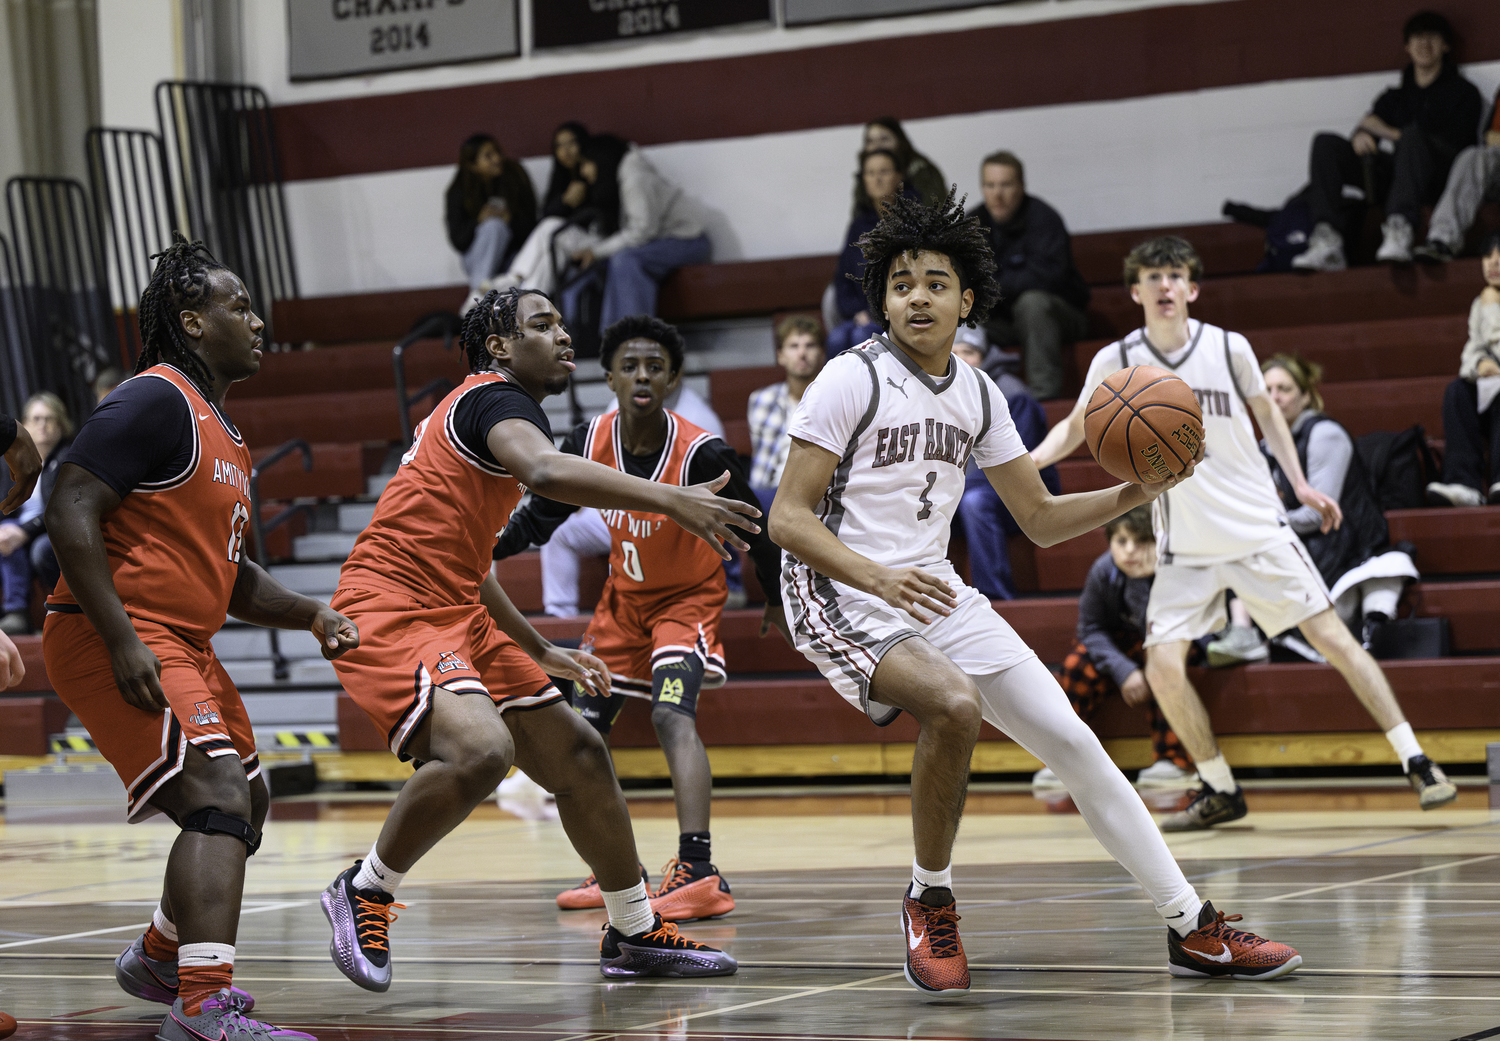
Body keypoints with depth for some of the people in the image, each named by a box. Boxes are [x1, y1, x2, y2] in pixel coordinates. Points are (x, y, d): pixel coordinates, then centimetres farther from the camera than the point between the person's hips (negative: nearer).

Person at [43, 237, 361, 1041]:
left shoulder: (221, 432, 19)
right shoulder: (155, 401, -13)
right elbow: (71, 513, -21)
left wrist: (310, 615, 12)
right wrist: (122, 641, -27)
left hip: (182, 643, 11)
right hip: (115, 642, -11)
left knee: (245, 804, 20)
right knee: (219, 800, -23)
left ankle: (160, 960, 40)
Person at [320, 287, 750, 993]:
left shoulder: (480, 410, 22)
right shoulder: (496, 399, -11)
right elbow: (546, 471, -36)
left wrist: (540, 653, 34)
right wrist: (670, 500, -40)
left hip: (457, 616, 11)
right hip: (390, 611, -11)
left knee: (578, 755, 11)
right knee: (481, 750, -33)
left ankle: (635, 935, 23)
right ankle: (365, 892, -11)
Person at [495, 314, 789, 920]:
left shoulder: (701, 453, -28)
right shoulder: (589, 443, -15)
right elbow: (539, 517, 0)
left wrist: (777, 599, 2)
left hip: (687, 598, -6)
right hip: (623, 597, 6)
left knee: (672, 714, -28)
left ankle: (699, 874, -37)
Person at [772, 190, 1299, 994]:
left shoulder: (976, 394, 8)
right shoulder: (852, 379, -11)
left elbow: (1041, 519, 15)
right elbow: (787, 517, -15)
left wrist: (1131, 493, -3)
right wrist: (880, 578, -31)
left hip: (934, 592, 7)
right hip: (843, 596, -6)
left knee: (1072, 740, -1)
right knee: (954, 705, -33)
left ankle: (1192, 928, 6)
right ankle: (929, 901, -11)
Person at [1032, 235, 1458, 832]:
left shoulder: (1229, 349, -7)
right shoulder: (1117, 363, -7)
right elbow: (1076, 426, 8)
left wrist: (1299, 483, 5)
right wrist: (1029, 460, -12)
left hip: (1259, 530, -1)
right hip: (1184, 547, 1)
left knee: (1332, 637, -5)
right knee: (1163, 666, -12)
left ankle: (1416, 764, 4)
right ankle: (1220, 792, 6)